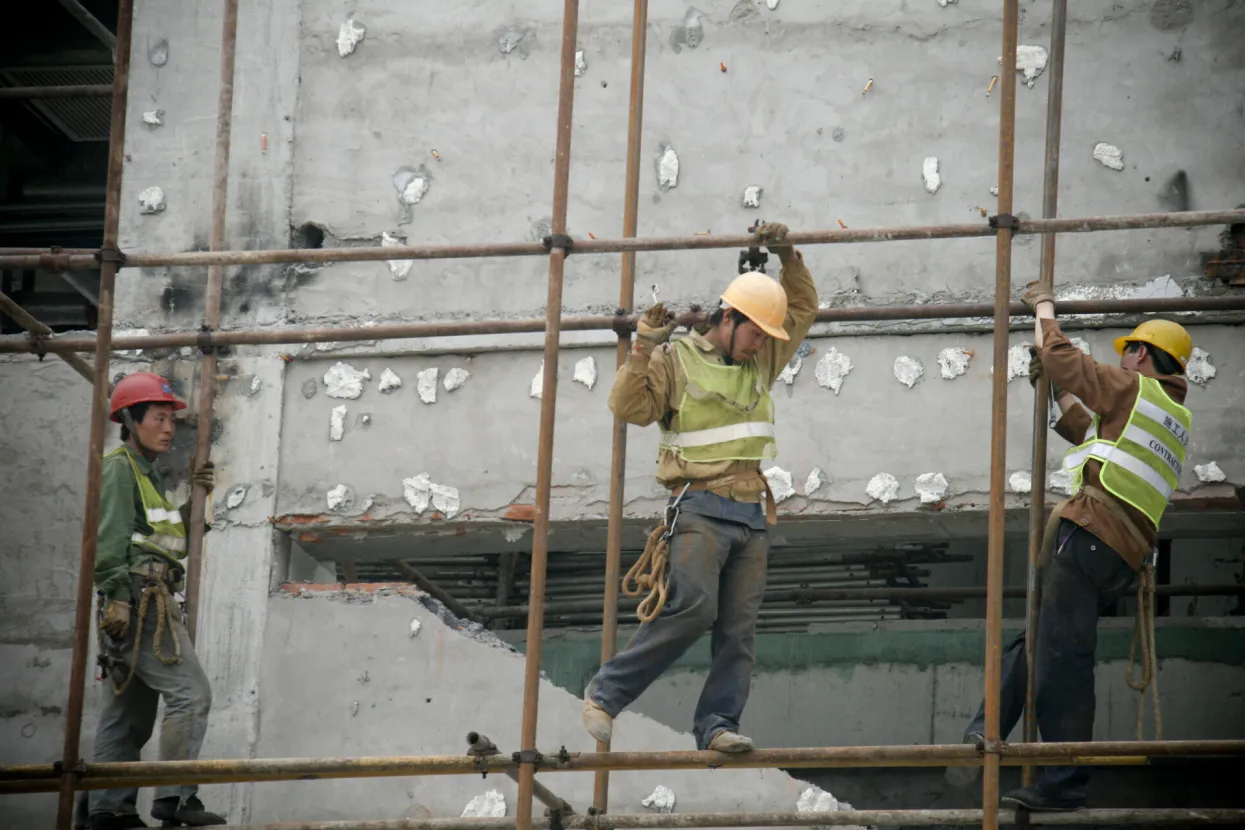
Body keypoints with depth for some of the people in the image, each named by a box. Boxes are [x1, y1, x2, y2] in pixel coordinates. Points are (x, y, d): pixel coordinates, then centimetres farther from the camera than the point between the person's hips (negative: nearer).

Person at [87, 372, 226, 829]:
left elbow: (171, 539, 25)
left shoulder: (146, 472, 24)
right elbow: (111, 539, -15)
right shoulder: (119, 469, -5)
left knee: (130, 711, 8)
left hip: (149, 601, 10)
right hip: (138, 600, -10)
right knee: (190, 692, -16)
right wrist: (117, 596, -22)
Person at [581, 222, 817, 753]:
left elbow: (804, 308, 26)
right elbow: (630, 408, -6)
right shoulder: (676, 360, 2)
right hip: (701, 507, -6)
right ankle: (606, 694, -12)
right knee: (693, 607, -21)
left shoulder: (760, 363, 19)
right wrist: (643, 350, -15)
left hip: (751, 515, 6)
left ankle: (717, 723, -5)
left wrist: (787, 256, 12)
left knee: (739, 626, -3)